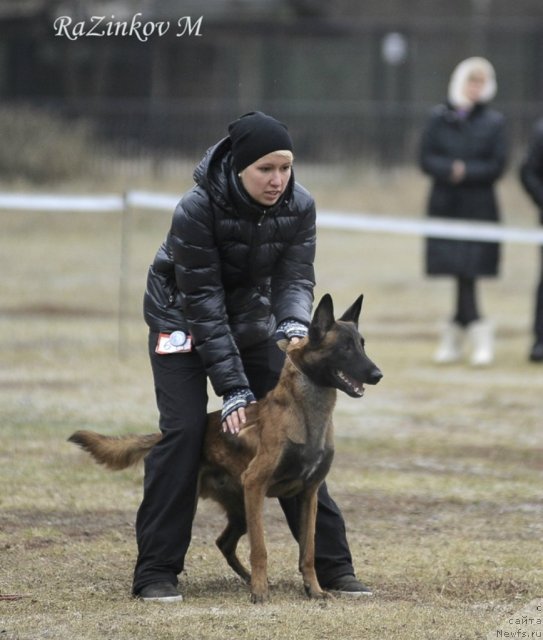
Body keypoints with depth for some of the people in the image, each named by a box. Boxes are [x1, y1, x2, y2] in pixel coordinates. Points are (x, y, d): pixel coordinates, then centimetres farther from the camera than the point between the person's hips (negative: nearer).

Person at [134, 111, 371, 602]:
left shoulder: (299, 206, -17)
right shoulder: (197, 210, -30)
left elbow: (294, 277, -17)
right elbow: (203, 303, -29)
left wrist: (294, 325, -42)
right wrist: (234, 388, -31)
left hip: (254, 321, 4)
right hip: (182, 320, -4)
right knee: (184, 430, -18)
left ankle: (333, 564, 2)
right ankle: (156, 571, -12)